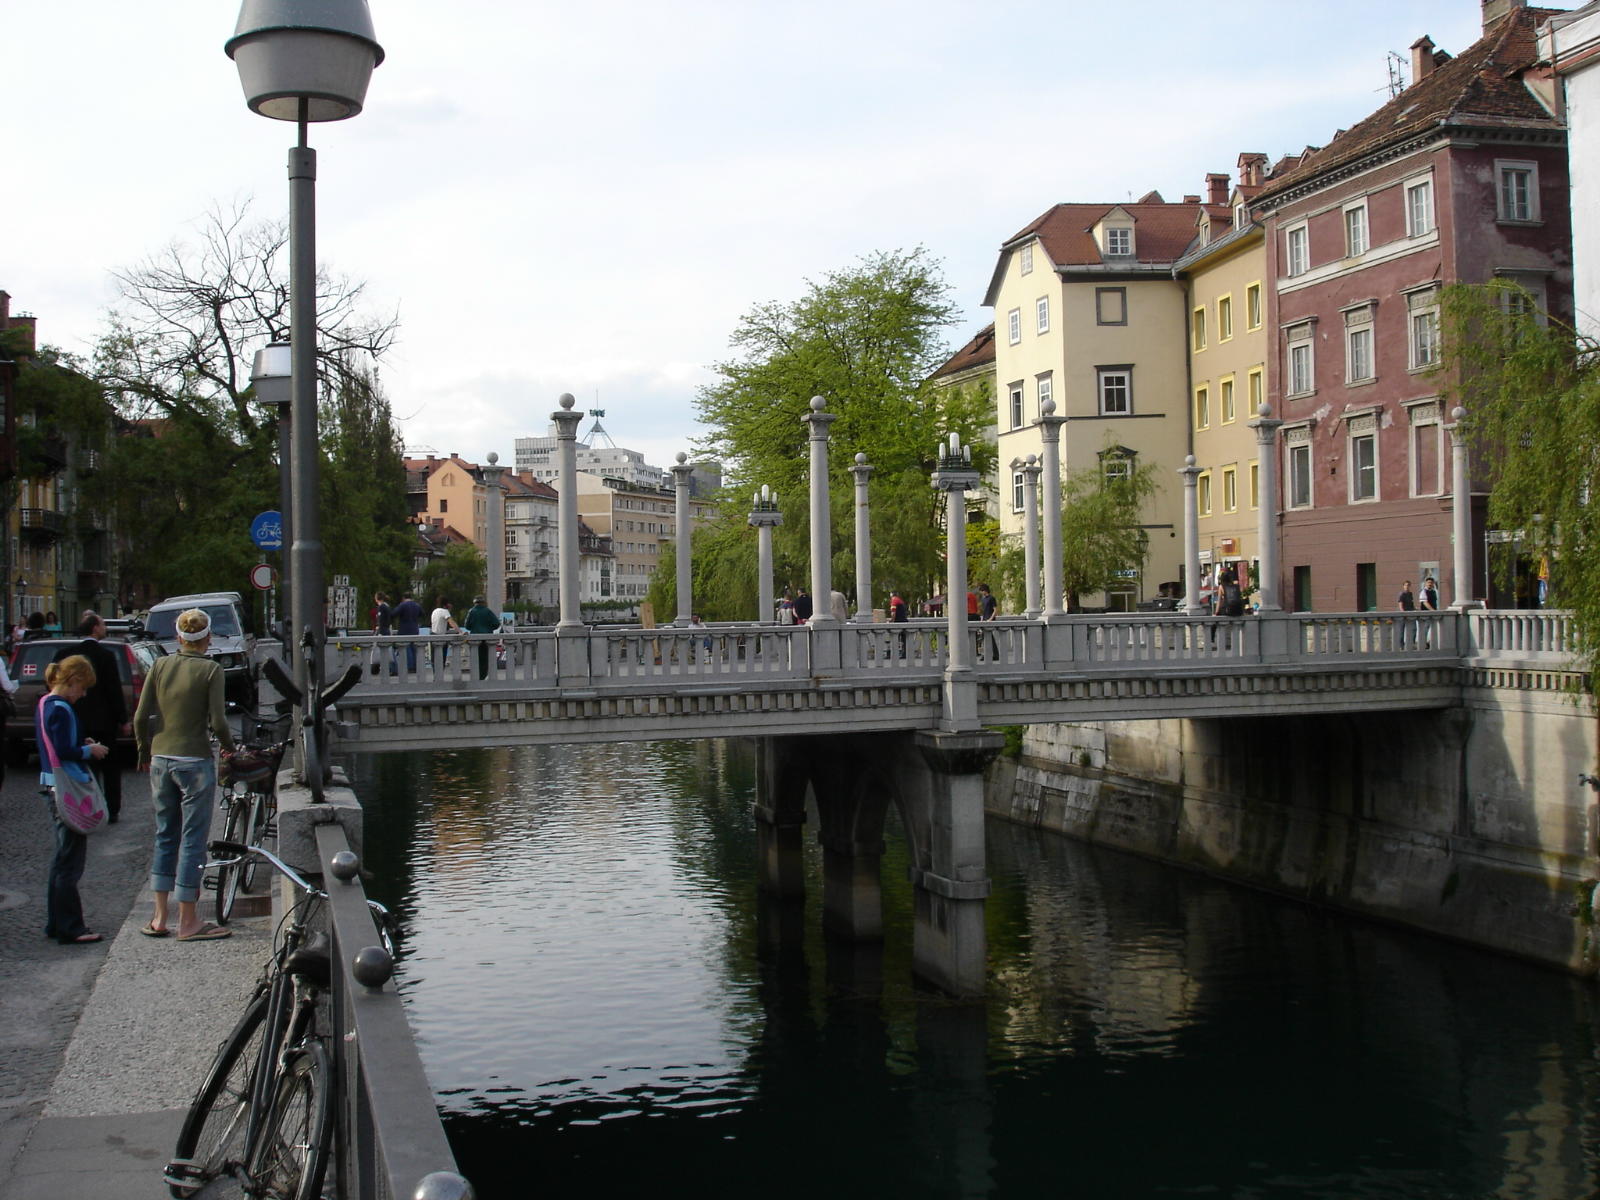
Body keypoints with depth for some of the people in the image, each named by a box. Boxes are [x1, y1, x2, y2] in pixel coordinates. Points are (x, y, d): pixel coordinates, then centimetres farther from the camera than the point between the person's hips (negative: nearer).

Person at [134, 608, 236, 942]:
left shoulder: (159, 666, 4)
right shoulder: (211, 669, -8)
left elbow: (141, 717, 3)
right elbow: (217, 722, -13)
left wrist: (144, 752, 17)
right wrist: (230, 747, 5)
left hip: (161, 760, 5)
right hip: (194, 761, -5)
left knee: (165, 837, 15)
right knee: (192, 840, 2)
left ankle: (160, 917, 18)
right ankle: (188, 922, 6)